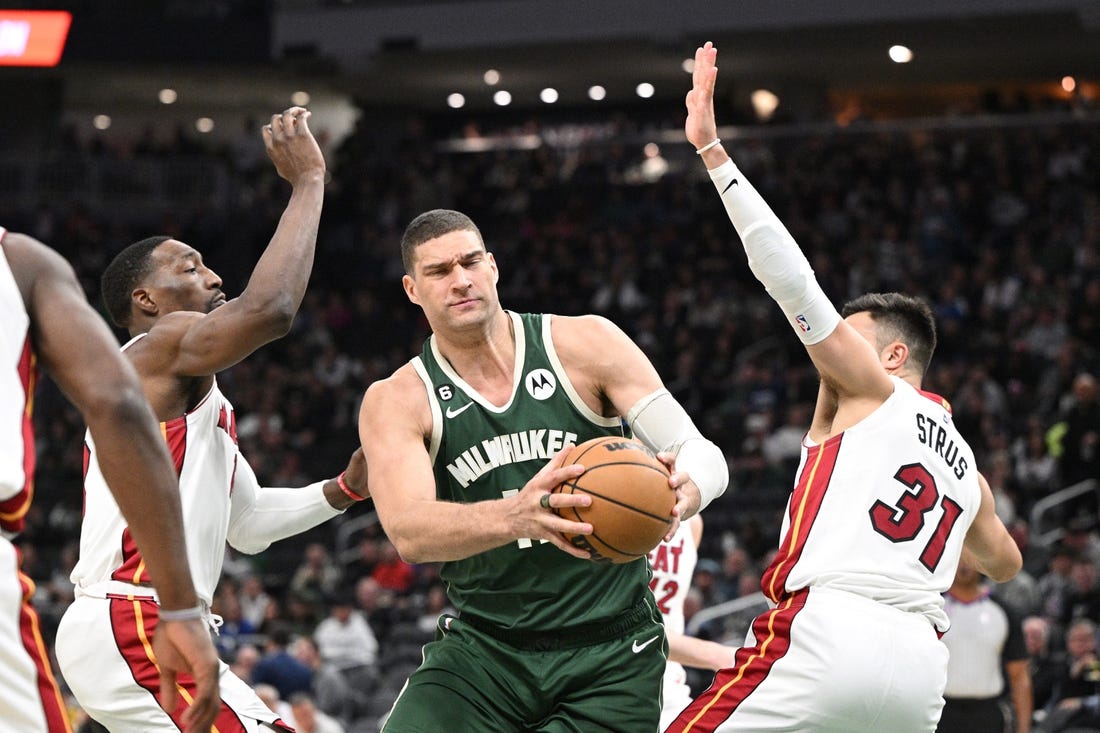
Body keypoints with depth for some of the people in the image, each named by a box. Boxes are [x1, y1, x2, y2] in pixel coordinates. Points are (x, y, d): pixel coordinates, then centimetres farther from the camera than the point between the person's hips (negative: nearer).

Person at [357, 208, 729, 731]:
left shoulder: (584, 344, -2)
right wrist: (515, 517, -42)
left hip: (610, 653, 0)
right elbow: (408, 533, -21)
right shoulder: (395, 402, -3)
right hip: (482, 646, 0)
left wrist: (682, 493, -33)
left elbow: (703, 454, -7)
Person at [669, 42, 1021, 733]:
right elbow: (1005, 563, 47)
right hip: (920, 659, 7)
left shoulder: (868, 387, 11)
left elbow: (788, 273, 2)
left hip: (832, 630, -7)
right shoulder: (967, 464, 28)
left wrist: (712, 149, 2)